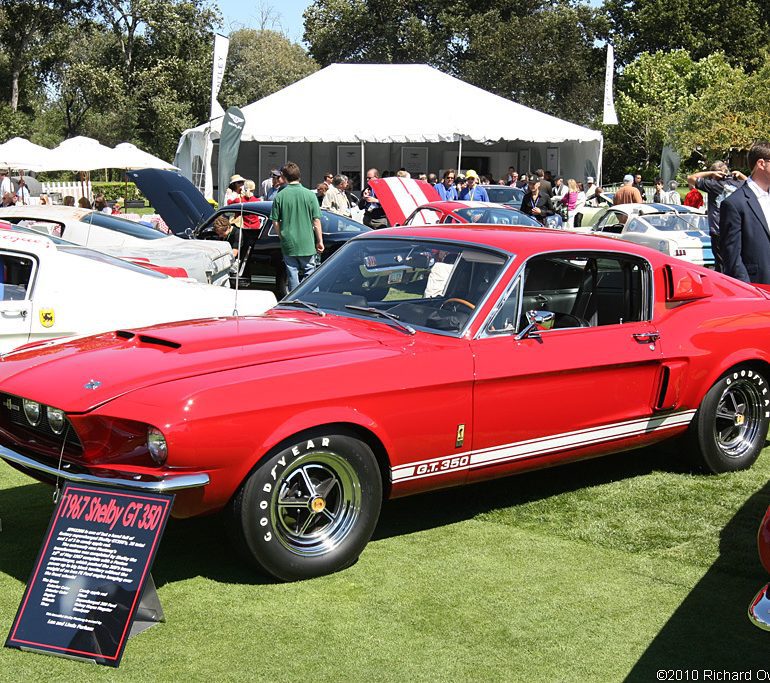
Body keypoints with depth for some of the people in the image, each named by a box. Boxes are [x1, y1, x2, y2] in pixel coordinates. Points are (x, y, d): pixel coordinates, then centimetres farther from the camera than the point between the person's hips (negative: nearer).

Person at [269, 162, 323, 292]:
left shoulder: (279, 196, -5)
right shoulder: (309, 195, -6)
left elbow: (275, 221, 0)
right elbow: (316, 220, -5)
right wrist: (320, 241, 3)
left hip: (288, 244, 1)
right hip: (307, 244, -1)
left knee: (293, 275, 8)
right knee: (309, 274, 8)